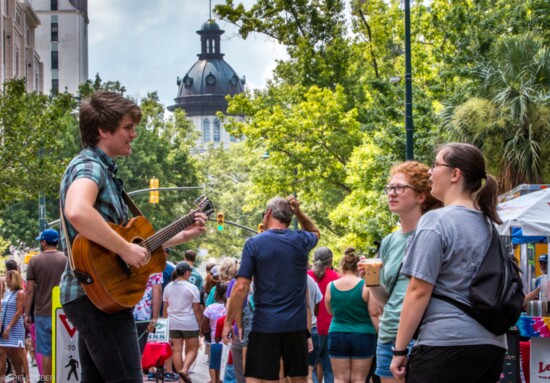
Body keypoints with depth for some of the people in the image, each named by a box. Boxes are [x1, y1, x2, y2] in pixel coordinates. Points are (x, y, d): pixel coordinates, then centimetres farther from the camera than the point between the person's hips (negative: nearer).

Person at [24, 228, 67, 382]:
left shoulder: (34, 261, -1)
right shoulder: (66, 259, -1)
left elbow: (30, 290, -3)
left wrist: (27, 314, 4)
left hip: (42, 313, 0)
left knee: (46, 351, 4)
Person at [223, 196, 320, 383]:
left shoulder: (254, 244, -5)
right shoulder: (301, 240, 4)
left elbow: (241, 288, -9)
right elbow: (315, 233, 31)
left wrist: (229, 321, -1)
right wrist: (299, 212, 16)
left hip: (265, 325, -3)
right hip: (296, 325, 3)